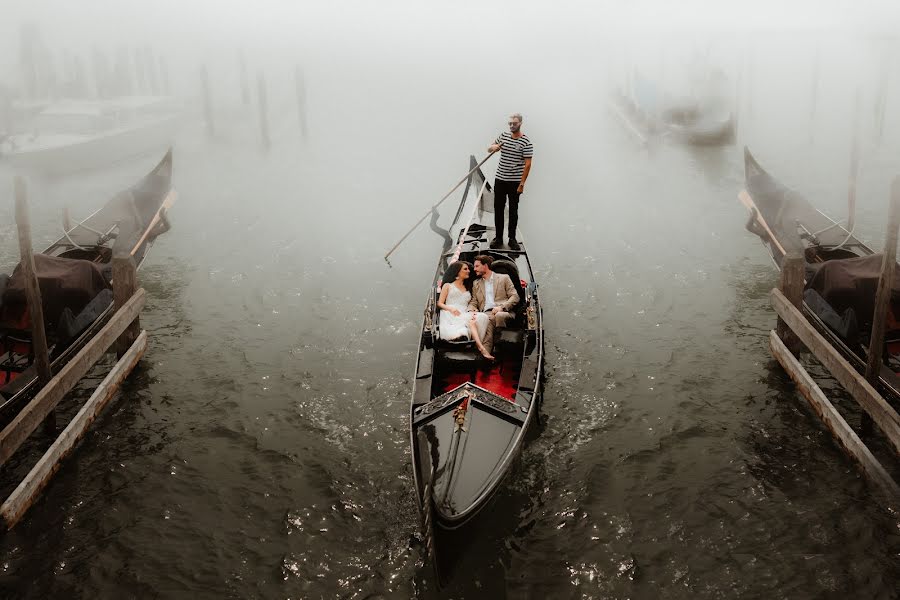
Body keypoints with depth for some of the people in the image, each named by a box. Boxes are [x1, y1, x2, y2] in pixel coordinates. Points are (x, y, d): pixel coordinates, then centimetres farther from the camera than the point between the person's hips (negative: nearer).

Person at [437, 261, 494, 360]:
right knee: (470, 320, -37)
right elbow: (440, 303, 10)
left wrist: (471, 311, -7)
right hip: (451, 315, -4)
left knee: (482, 317, -32)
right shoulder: (448, 286, 20)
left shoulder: (468, 288, 33)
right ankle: (482, 348, -51)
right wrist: (451, 309, -12)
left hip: (465, 314, 4)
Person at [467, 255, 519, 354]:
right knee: (488, 320, -37)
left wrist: (501, 307, -9)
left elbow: (515, 297, 8)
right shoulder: (476, 284, 29)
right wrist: (471, 311, -3)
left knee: (499, 316, -40)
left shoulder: (504, 278, 17)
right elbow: (473, 302, 23)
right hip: (486, 313, 2)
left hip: (503, 312, -1)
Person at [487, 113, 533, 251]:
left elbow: (527, 164, -12)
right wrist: (494, 147, -8)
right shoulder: (503, 135, 6)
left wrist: (522, 184, -17)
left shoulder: (526, 142, -10)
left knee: (513, 210, 6)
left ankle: (512, 238, 16)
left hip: (515, 182, -4)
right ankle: (498, 237, 17)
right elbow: (489, 148, 17)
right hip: (500, 179, 4)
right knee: (498, 209, 7)